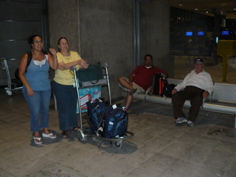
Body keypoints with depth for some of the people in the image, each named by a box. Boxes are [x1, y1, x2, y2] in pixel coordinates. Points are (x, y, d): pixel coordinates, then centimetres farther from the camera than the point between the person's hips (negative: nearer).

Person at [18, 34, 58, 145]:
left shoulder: (47, 56, 1)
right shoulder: (27, 57, -9)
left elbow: (55, 67, -12)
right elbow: (21, 73, -8)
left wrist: (54, 55, -23)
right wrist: (28, 87, -16)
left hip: (46, 88, 4)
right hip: (32, 89, -4)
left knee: (45, 109, 14)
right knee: (35, 111, -3)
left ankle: (45, 131, 31)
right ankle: (36, 134, 16)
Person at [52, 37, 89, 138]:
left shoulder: (75, 54, 2)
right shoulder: (57, 56, -11)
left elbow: (82, 65, -4)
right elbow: (63, 66, -28)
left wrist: (85, 65, -28)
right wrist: (77, 62, -36)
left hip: (74, 85, 4)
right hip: (61, 86, -4)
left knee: (74, 105, 15)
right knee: (63, 107, 5)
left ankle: (74, 125, 34)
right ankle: (64, 129, 17)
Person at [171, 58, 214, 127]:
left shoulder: (206, 75, 25)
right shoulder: (190, 74, 33)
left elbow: (210, 86, 13)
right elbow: (183, 84, 24)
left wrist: (207, 92, -12)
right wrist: (176, 89, 3)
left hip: (199, 90, -3)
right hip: (187, 89, 3)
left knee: (197, 100, -41)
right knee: (175, 96, -30)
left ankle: (191, 120, -33)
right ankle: (180, 117, -34)